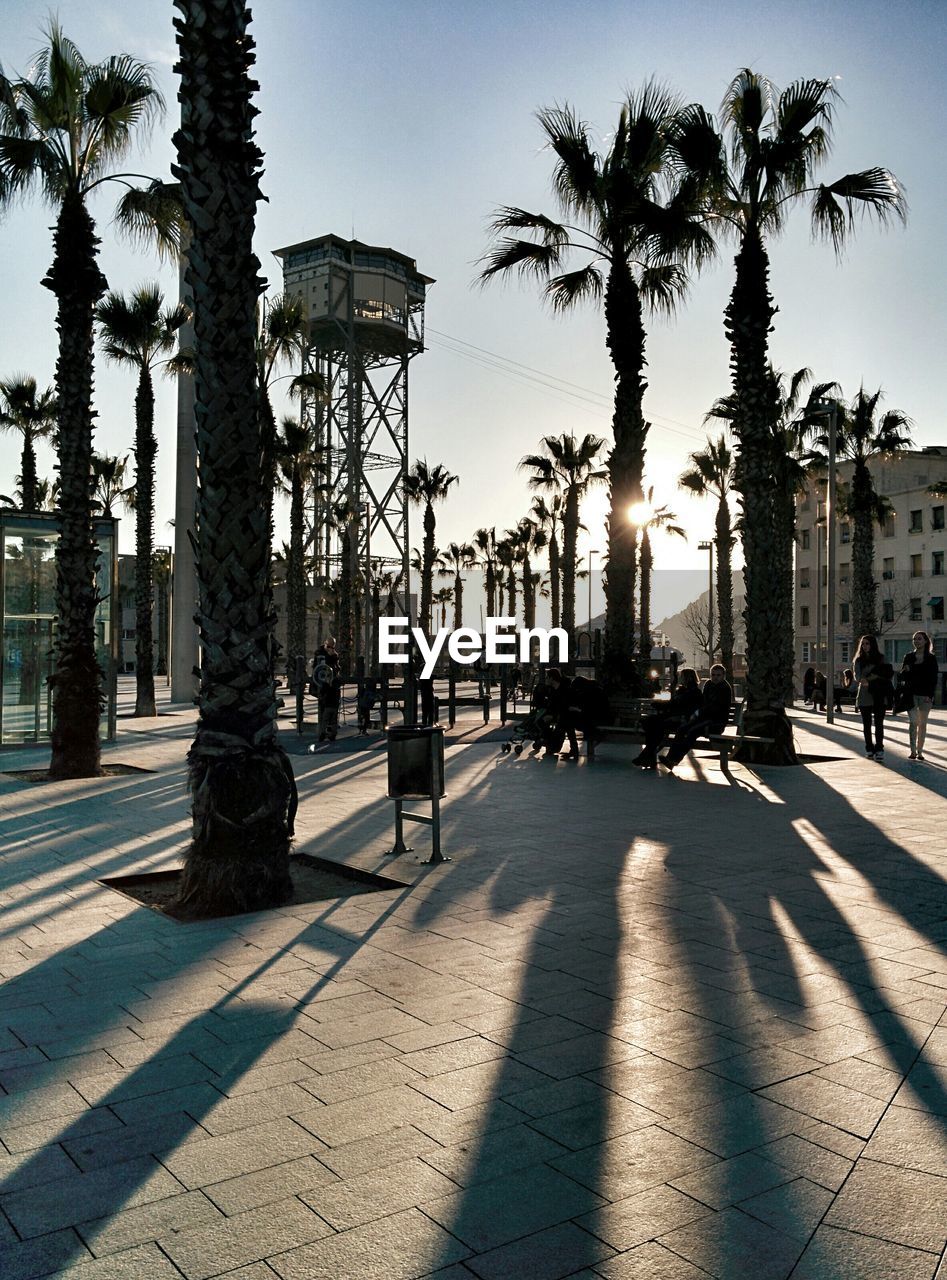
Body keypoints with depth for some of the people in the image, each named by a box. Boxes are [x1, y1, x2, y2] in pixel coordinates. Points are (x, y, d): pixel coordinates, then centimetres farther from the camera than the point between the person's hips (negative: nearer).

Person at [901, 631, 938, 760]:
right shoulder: (909, 657, 8)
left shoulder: (931, 658, 1)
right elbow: (902, 676, 10)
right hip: (911, 694, 1)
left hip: (925, 695, -1)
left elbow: (934, 678, -2)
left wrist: (930, 694, -12)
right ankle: (913, 751, -3)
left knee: (922, 723, 4)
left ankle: (920, 751, 9)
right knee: (913, 722, -3)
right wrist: (905, 671, -13)